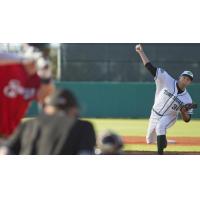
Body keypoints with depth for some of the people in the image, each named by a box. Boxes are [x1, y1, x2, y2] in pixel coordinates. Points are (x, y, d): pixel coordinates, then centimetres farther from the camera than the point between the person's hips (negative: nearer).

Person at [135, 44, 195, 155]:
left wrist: (183, 112, -31)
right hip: (155, 114, 3)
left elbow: (187, 119, -7)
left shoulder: (187, 99, -14)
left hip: (169, 117, -3)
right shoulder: (167, 81, -16)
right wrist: (141, 52, -26)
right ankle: (163, 140, 57)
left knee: (160, 126, -38)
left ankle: (160, 155, -38)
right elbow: (150, 67, -19)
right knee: (150, 140, 19)